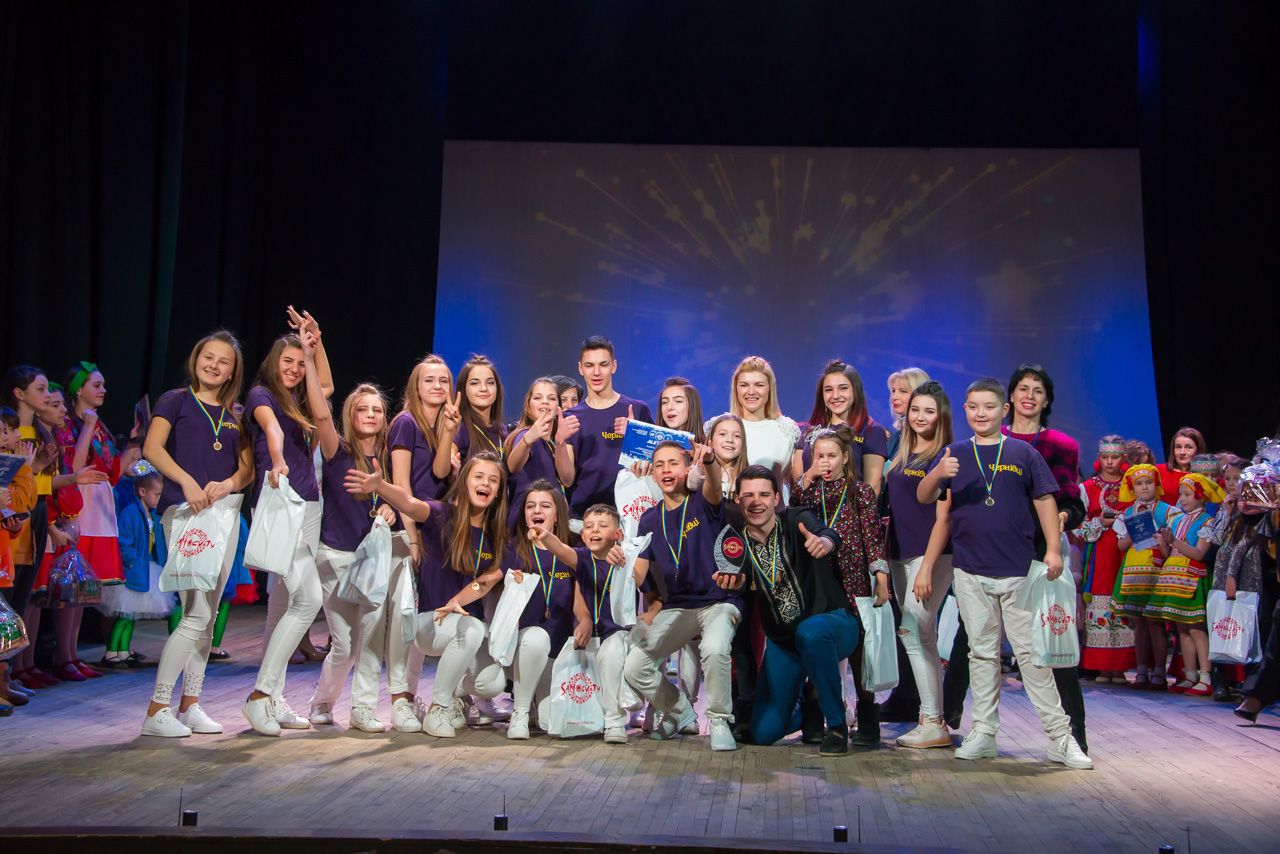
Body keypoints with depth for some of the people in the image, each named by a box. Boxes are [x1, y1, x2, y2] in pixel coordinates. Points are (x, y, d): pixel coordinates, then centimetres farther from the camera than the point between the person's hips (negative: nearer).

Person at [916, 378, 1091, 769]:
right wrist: (938, 474, -22)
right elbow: (923, 497, 0)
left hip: (1019, 569, -2)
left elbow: (1044, 501, 5)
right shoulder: (955, 454, 8)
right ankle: (983, 733, 15)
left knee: (1031, 652, -1)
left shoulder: (1023, 452, 4)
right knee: (981, 652, 9)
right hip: (970, 571, 2)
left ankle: (1059, 736, 5)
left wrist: (1053, 548, -5)